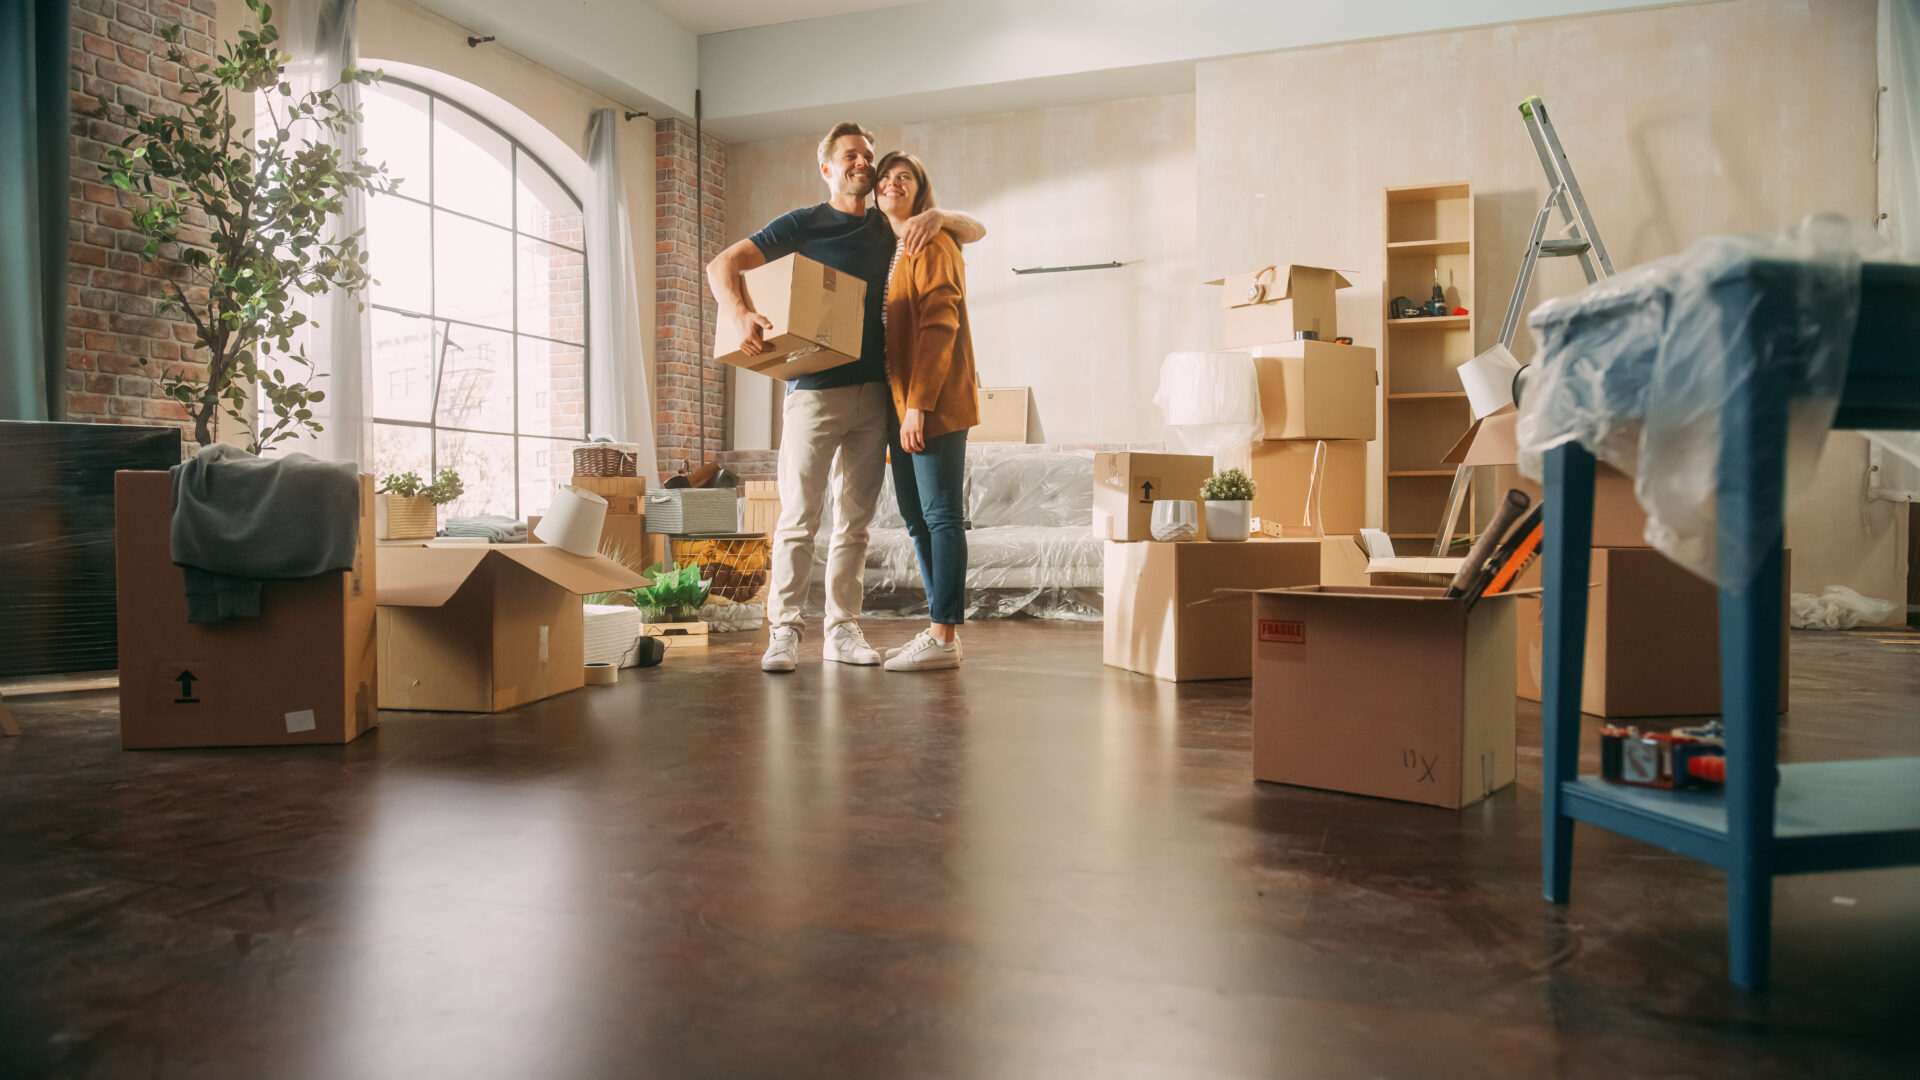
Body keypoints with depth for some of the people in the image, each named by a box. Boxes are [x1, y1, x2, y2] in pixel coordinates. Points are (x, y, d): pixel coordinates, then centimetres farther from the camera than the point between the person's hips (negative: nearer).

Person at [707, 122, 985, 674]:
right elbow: (721, 265, -2)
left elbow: (975, 231, 19)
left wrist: (938, 217, -4)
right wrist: (740, 314, -23)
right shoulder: (802, 225, 3)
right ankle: (784, 630, -1)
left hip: (873, 391, 4)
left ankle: (842, 628, 13)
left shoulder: (890, 229, 14)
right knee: (799, 516, -6)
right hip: (814, 388, -4)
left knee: (855, 519, 6)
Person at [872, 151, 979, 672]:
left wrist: (919, 403, -22)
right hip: (902, 403, 9)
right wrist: (896, 406, 13)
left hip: (934, 404, -9)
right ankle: (938, 628, 19)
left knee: (942, 517, -7)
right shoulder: (886, 250, 21)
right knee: (916, 518, 11)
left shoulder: (932, 244, -6)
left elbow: (939, 327, -16)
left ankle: (944, 638, -5)